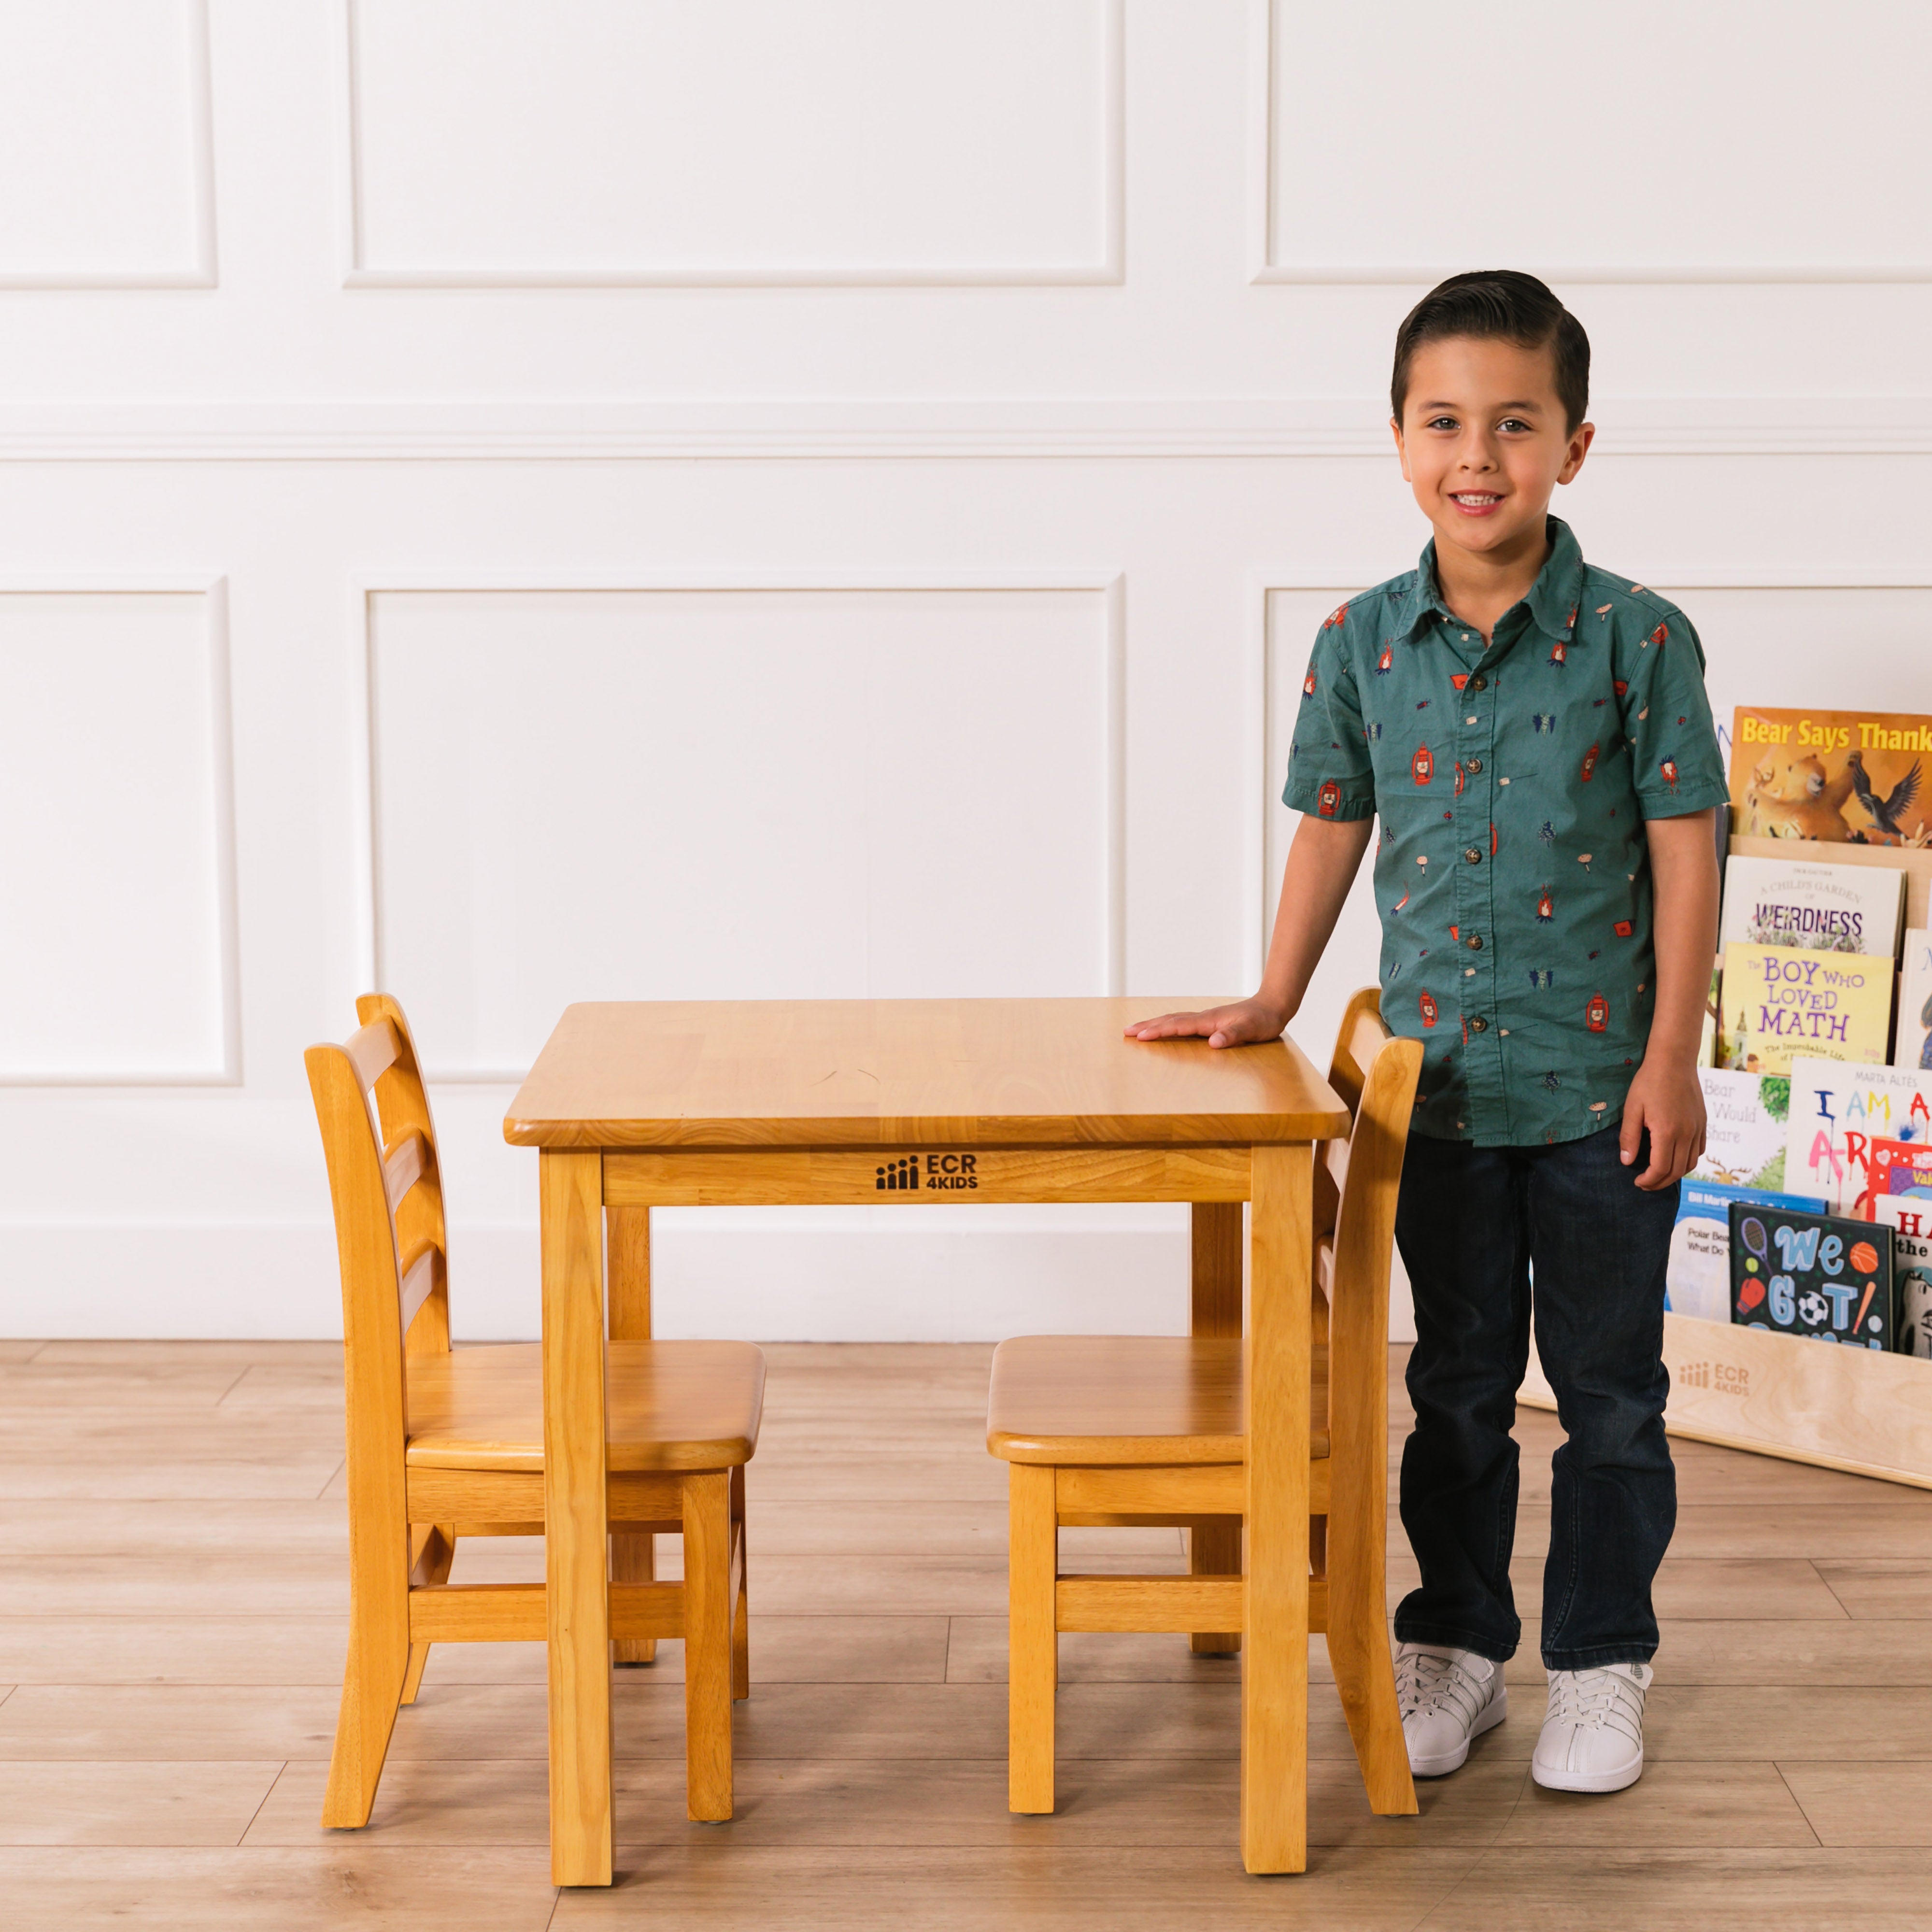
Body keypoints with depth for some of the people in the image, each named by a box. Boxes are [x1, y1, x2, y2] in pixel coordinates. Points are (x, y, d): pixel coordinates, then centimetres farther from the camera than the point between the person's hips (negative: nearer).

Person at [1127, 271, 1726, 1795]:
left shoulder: (1638, 638, -9)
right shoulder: (1364, 642, -1)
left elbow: (1685, 848, -7)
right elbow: (1334, 828, 10)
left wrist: (1672, 1059, -10)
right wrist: (1273, 1004, 12)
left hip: (1601, 1083, -2)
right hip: (1438, 1081, 2)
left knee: (1609, 1385, 9)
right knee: (1459, 1382, 14)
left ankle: (1603, 1664, 23)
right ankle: (1454, 1644, 29)